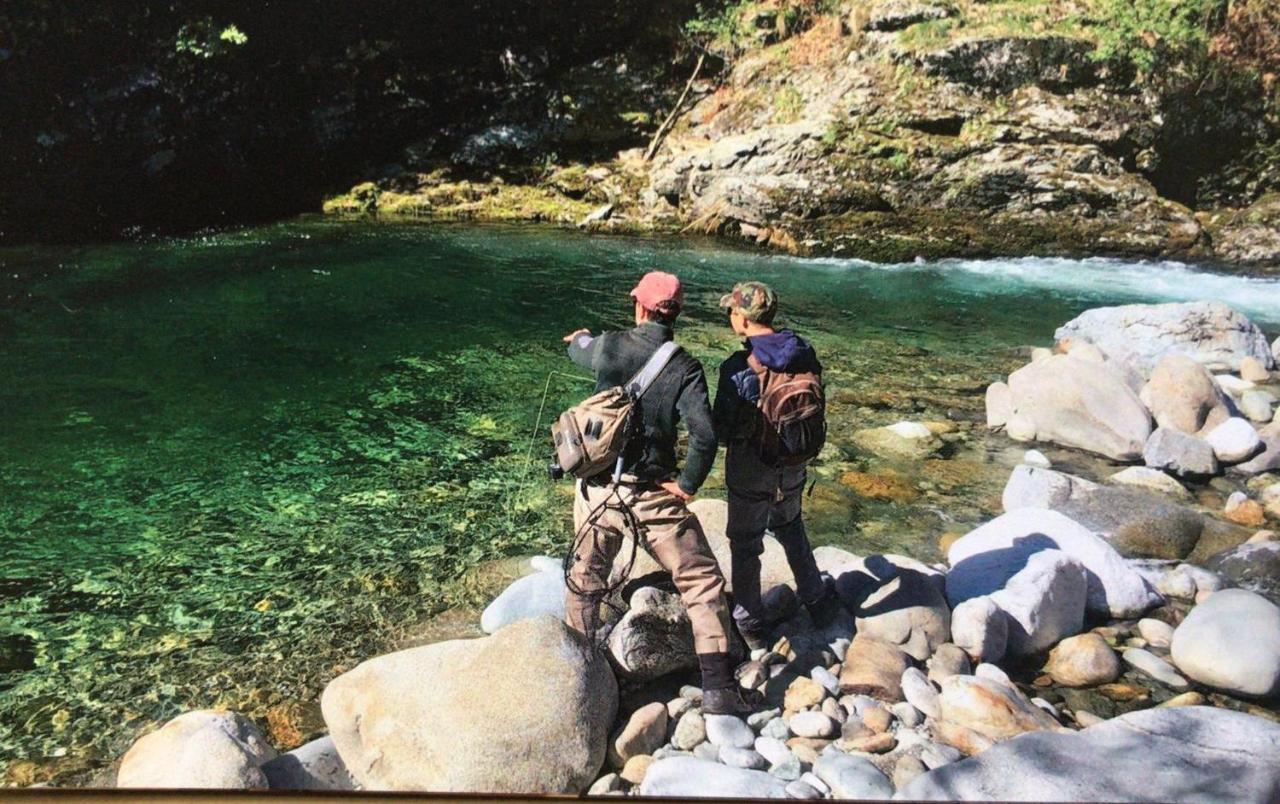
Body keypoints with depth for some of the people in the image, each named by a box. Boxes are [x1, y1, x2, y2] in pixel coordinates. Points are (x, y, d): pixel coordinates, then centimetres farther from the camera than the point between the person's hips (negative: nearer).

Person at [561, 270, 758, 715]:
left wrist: (577, 338, 47)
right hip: (653, 497, -3)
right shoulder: (684, 368, -10)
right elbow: (704, 435, -22)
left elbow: (577, 350, 23)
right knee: (703, 583, 10)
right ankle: (717, 687, 9)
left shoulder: (609, 346, -3)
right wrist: (687, 485, -7)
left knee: (584, 583, 22)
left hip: (597, 490, 3)